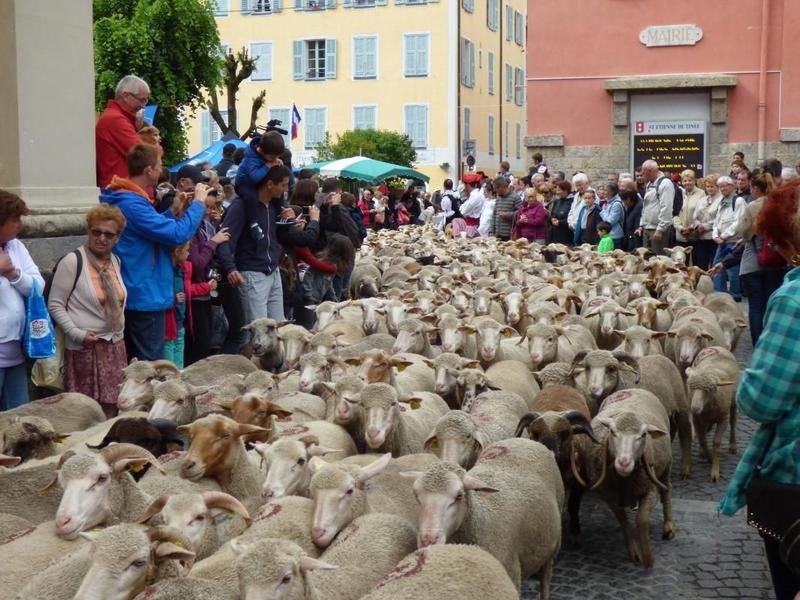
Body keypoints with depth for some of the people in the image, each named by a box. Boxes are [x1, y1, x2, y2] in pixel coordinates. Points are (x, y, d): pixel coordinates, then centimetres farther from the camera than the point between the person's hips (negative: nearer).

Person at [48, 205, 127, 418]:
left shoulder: (115, 261, 9)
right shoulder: (72, 261, -11)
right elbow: (55, 305, -10)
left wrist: (119, 328, 15)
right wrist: (76, 333, -18)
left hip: (115, 346, 6)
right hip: (84, 348, -6)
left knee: (111, 407, 8)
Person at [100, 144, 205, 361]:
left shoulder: (125, 199, 11)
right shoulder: (132, 204, -21)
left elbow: (157, 230, 23)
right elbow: (178, 234, -25)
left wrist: (175, 212, 11)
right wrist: (198, 203, -11)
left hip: (135, 294, 11)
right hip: (146, 296, -11)